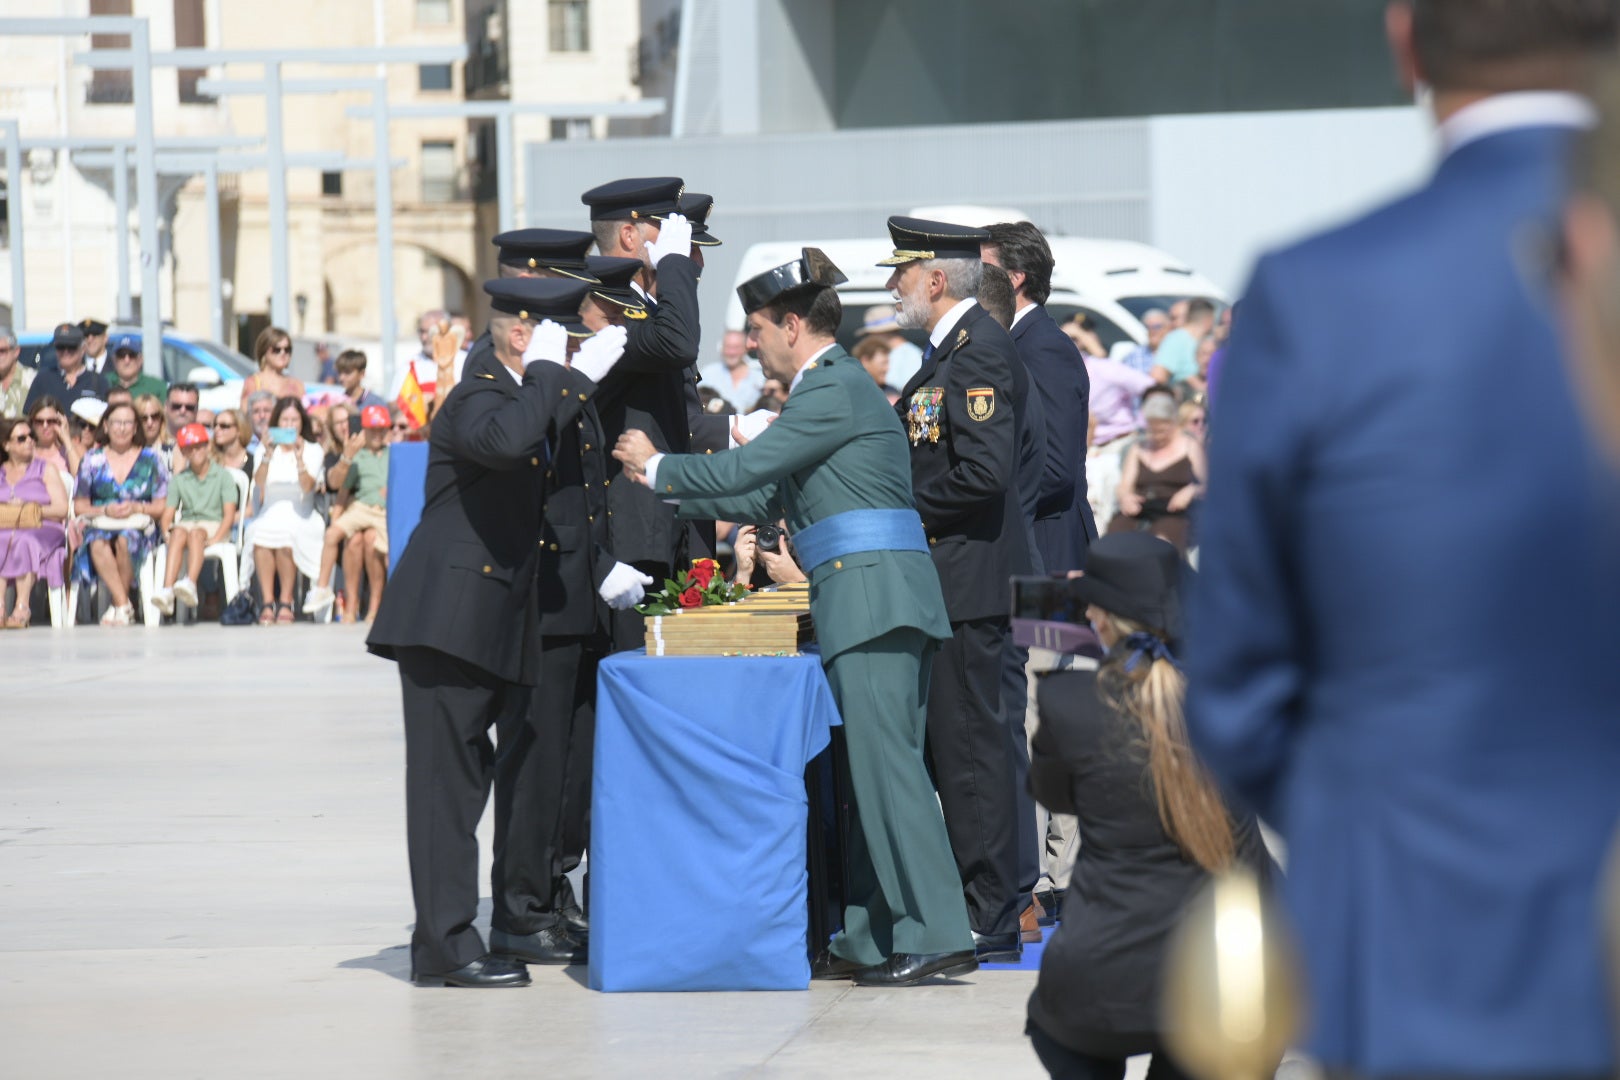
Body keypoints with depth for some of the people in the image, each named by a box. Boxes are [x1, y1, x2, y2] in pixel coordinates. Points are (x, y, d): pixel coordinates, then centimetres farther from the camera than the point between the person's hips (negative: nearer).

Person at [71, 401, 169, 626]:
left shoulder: (151, 459, 11)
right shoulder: (92, 460, 14)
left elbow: (161, 507, 7)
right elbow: (79, 506, 9)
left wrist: (136, 508, -12)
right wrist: (105, 511, -10)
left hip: (139, 526, -1)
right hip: (100, 525, 1)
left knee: (124, 540, -37)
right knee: (98, 544, -36)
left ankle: (117, 607, -23)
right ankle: (124, 605, -35)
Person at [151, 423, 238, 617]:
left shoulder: (223, 475, 6)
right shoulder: (179, 479, 16)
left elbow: (229, 514, -3)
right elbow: (167, 515, 10)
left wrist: (215, 539, -17)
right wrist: (167, 533, -12)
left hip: (214, 526, -2)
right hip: (186, 522, 2)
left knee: (196, 533, -36)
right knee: (179, 533, -33)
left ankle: (190, 584, -59)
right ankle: (167, 589, -52)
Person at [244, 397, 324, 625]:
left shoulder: (313, 450, 11)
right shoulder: (266, 448, 16)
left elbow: (307, 486, -6)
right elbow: (258, 484, -2)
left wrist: (299, 456, -16)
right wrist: (268, 454, -12)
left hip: (300, 517, -1)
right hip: (268, 515, 1)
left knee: (285, 532, -36)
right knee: (261, 535, -35)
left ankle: (285, 602, -26)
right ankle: (267, 603, -33)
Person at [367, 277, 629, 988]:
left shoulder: (533, 394, 17)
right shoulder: (475, 397, -14)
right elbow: (506, 440, -36)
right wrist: (549, 372, -26)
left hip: (511, 619, 10)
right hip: (450, 615, -10)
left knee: (537, 761, 13)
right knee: (450, 775, -8)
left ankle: (524, 918, 27)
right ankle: (443, 944, -6)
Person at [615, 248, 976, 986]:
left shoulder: (833, 389, -9)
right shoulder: (832, 387, 22)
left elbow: (745, 469, -12)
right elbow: (766, 497, 27)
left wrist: (658, 467, 4)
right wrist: (668, 493, 26)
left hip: (873, 595, -10)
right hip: (868, 602, 10)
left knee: (886, 761, -12)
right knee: (864, 769, 9)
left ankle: (938, 935, -14)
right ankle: (870, 940, 10)